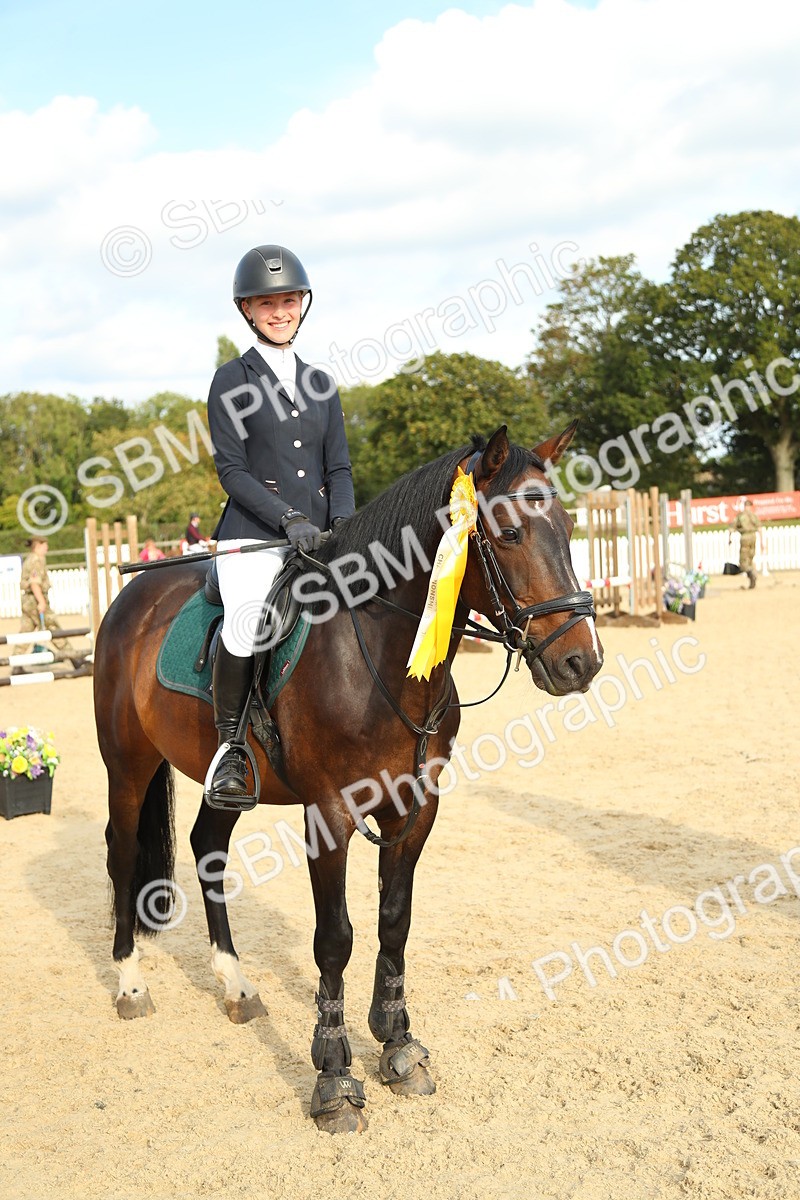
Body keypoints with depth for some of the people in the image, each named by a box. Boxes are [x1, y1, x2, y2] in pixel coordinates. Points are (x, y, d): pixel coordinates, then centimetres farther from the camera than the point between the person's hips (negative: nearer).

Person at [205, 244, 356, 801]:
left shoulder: (320, 383, 18)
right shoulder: (231, 381, 5)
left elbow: (339, 467, 14)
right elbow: (232, 470, -3)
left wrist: (343, 525, -5)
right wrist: (288, 519, -16)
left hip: (320, 535, 5)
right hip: (253, 533, -5)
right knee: (247, 625, -31)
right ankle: (230, 743, -10)